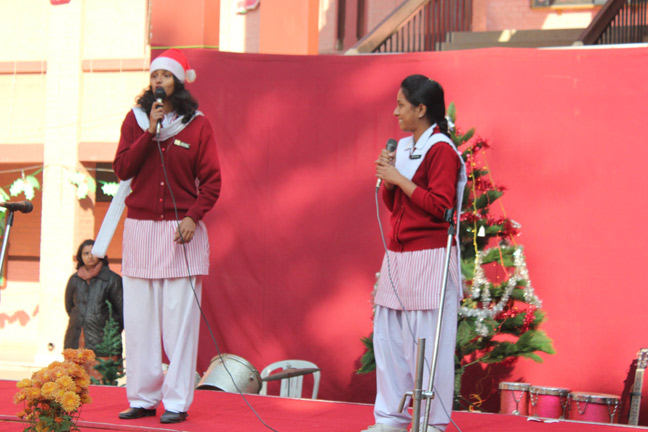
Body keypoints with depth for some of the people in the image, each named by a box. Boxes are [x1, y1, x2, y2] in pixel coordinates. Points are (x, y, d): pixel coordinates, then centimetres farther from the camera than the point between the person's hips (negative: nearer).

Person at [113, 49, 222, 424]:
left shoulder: (198, 125, 3)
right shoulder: (135, 119, 9)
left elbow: (212, 181, 1)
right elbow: (122, 169, -2)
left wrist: (193, 217, -13)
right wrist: (150, 131, -10)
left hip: (182, 230, -3)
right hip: (140, 228, 3)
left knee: (180, 318, -5)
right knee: (139, 318, 3)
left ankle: (177, 401, 0)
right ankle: (143, 397, 11)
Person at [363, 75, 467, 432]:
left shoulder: (441, 150, -10)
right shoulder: (404, 147, 16)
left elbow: (440, 205, -18)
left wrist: (399, 178, -15)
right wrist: (387, 180, 2)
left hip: (428, 258, -9)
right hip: (397, 255, 9)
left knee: (427, 342, -5)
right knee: (387, 336, 10)